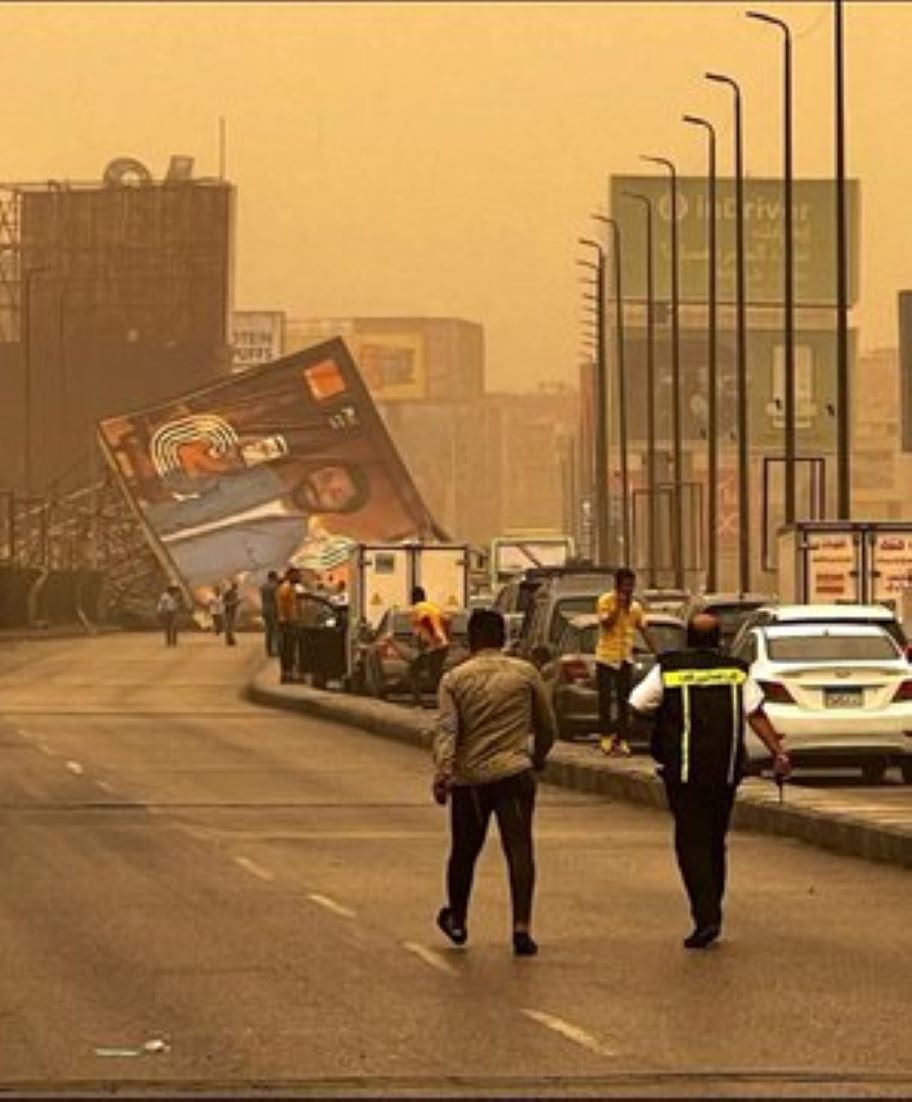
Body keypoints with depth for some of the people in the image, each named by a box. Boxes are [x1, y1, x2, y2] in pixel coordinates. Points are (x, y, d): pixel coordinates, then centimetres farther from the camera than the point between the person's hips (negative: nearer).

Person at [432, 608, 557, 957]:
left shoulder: (454, 680, 3)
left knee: (464, 851, 16)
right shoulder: (525, 674, 4)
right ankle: (521, 926, -18)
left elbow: (445, 731, -10)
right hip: (514, 772, -1)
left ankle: (456, 920, 33)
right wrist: (538, 757, 28)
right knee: (519, 849, -5)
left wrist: (442, 772, -17)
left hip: (468, 777, 1)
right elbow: (547, 726, 11)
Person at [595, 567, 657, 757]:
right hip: (606, 657, -4)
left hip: (625, 658, 4)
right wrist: (619, 606, -20)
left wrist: (656, 653, 9)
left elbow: (644, 632, 13)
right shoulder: (605, 601, -6)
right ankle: (607, 736, 7)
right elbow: (606, 623, -19)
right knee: (605, 698, -2)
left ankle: (622, 740, 2)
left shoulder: (635, 607, 7)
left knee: (624, 700, 1)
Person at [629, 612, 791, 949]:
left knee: (691, 842, -3)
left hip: (684, 771, -3)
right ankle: (711, 913, 22)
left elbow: (635, 707, 0)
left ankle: (706, 917, -16)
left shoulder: (668, 669, -2)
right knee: (715, 841, 16)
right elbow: (756, 714, -4)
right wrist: (778, 752, -6)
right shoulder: (737, 671, 4)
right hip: (726, 770, 3)